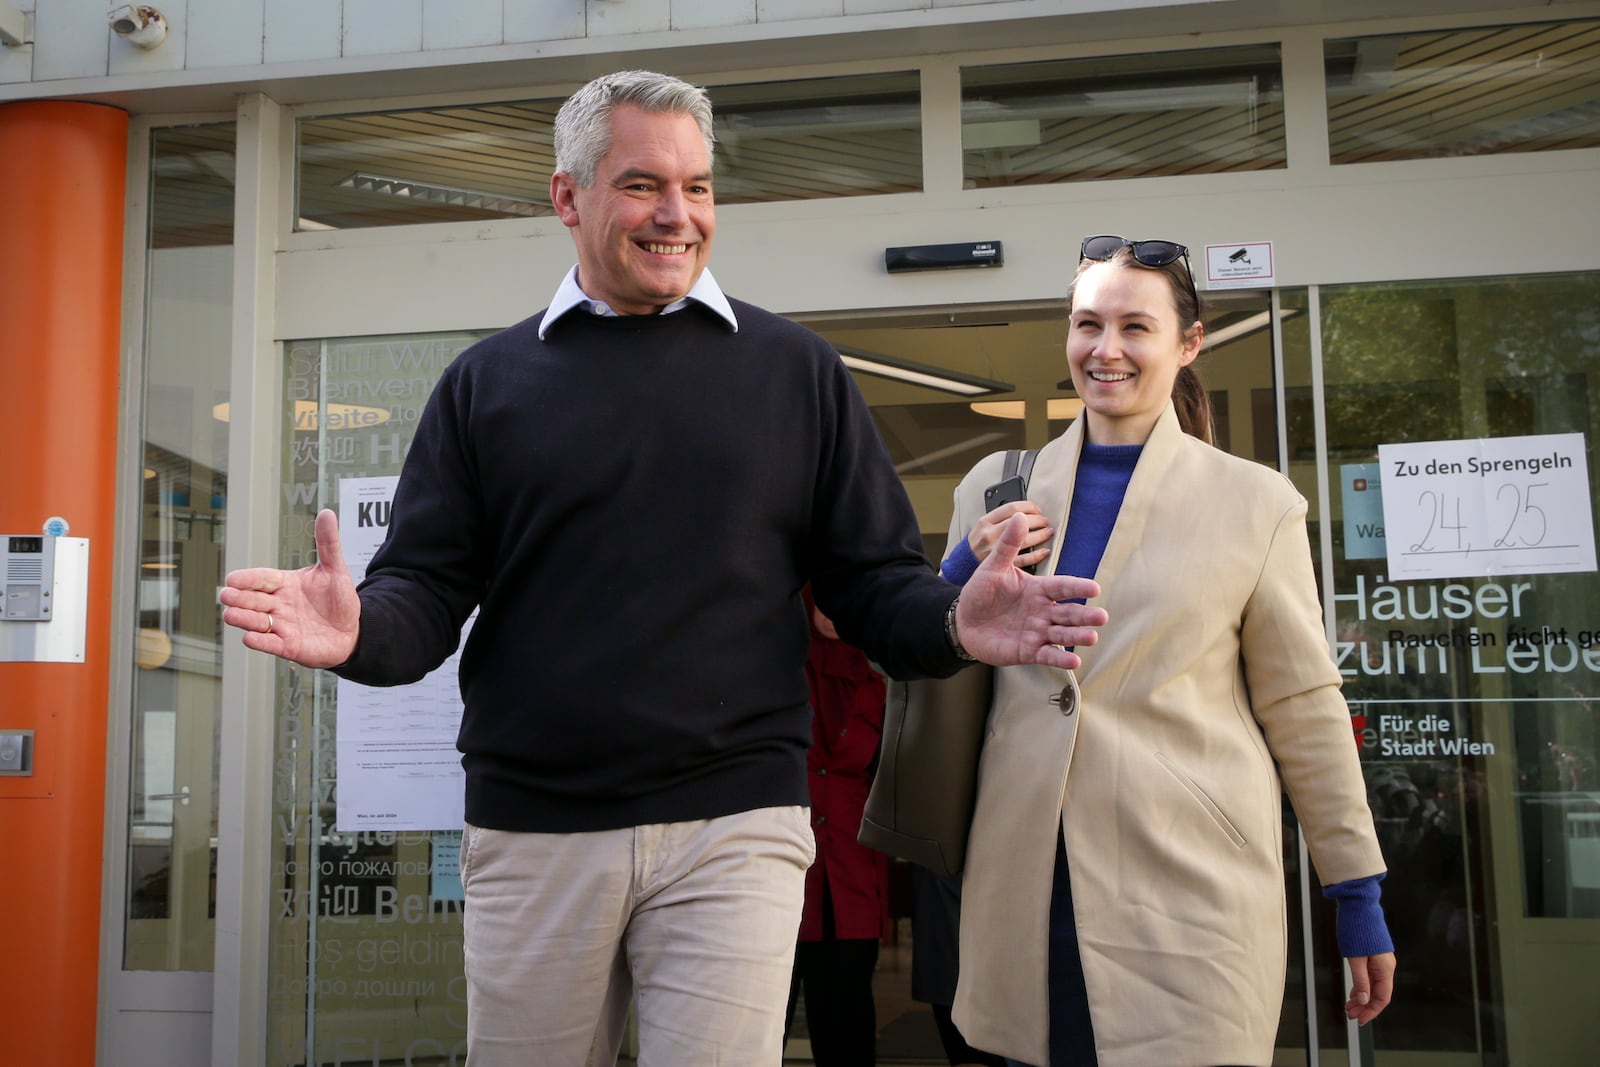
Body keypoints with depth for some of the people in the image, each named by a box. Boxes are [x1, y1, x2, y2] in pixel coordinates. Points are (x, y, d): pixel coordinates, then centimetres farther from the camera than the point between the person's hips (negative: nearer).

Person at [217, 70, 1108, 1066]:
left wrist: (952, 624, -16)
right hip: (533, 834, 2)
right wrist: (358, 629, -18)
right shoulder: (488, 381, 8)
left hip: (735, 826, -1)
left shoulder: (799, 370, 7)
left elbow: (875, 581, 6)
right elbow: (427, 592, 5)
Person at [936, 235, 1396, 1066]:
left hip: (1193, 896, -2)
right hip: (1026, 895, 3)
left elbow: (1304, 709, 6)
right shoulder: (996, 488, 8)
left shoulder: (1256, 503, 2)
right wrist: (964, 578, -5)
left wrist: (1360, 895, 6)